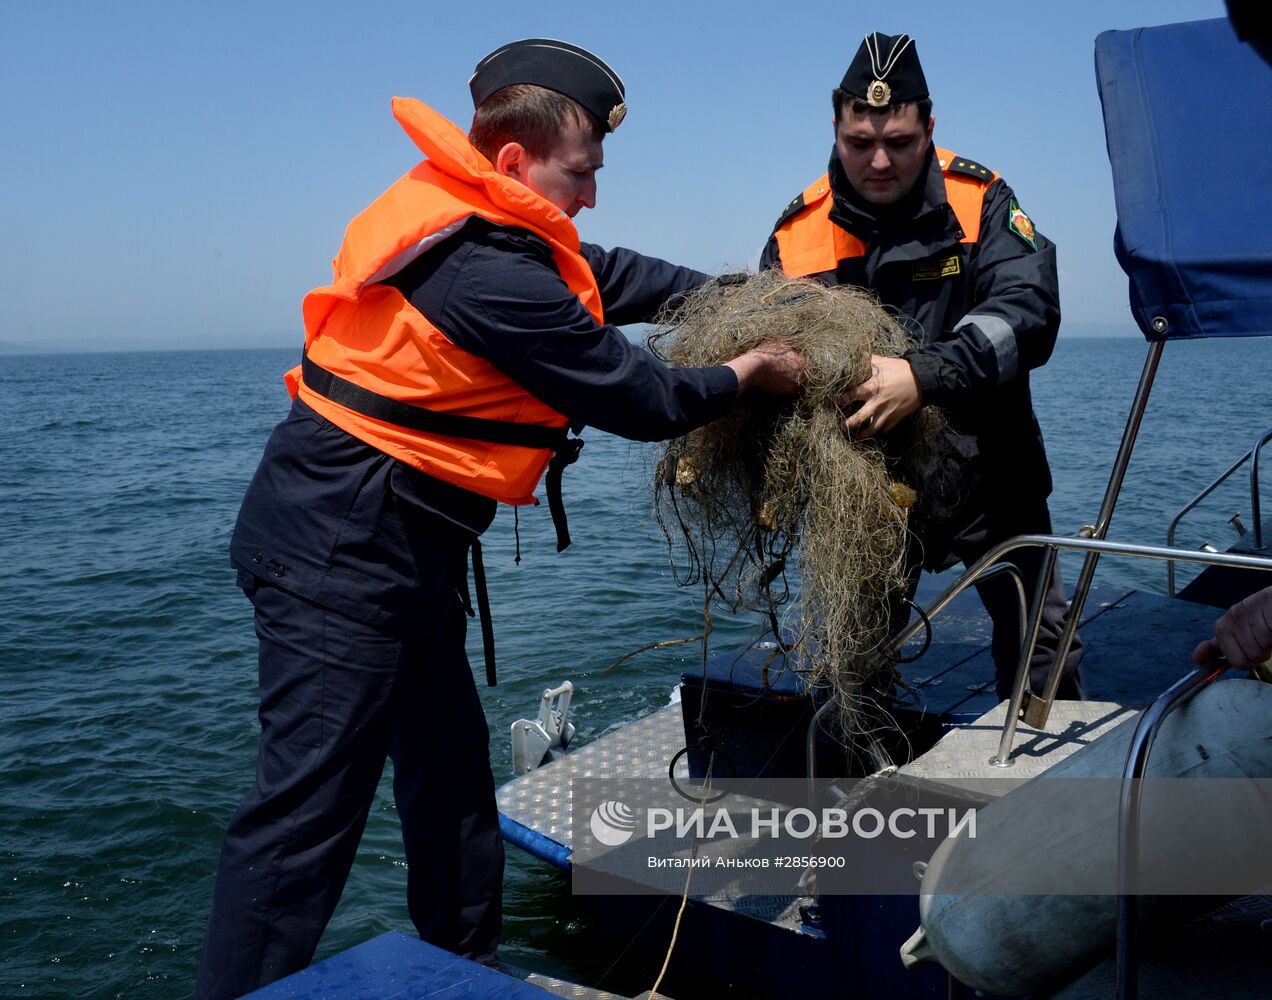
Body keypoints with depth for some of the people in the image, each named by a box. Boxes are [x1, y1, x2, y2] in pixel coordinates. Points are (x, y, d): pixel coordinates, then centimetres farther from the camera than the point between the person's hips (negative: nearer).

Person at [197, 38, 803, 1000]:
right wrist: (747, 372, 3)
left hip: (393, 540, 11)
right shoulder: (496, 274, -24)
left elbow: (605, 276, 19)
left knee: (449, 756, 19)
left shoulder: (463, 217, 6)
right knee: (311, 797, -7)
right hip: (342, 547, -11)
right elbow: (636, 398, -14)